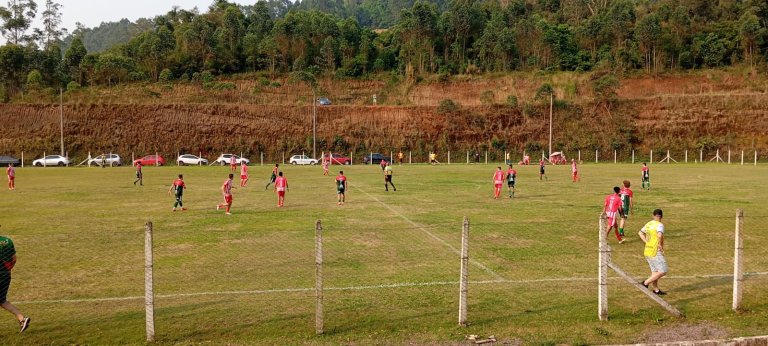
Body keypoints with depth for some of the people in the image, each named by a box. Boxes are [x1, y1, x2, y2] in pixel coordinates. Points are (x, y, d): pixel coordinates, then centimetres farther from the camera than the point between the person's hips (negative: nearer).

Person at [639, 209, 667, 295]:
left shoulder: (648, 224, 9)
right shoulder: (659, 225, -14)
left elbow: (640, 233, 22)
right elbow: (660, 235, -32)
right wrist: (661, 245, -17)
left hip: (648, 251, 8)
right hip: (656, 252, -8)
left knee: (654, 271, 15)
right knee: (663, 272, -2)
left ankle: (656, 290, 20)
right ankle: (646, 283, -3)